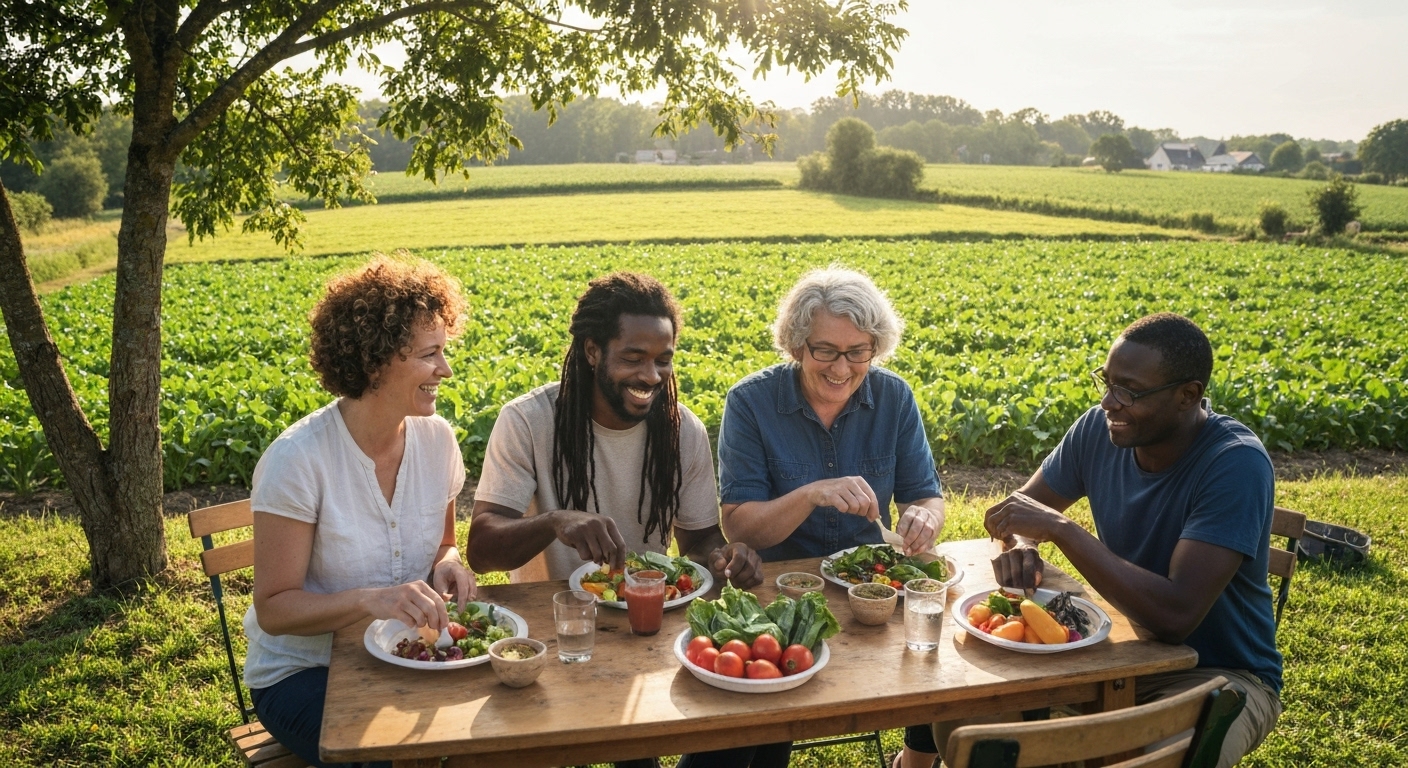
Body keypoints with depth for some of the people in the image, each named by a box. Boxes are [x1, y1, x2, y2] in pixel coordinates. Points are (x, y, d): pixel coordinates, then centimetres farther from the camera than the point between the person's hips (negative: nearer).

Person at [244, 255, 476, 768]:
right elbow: (273, 609, -17)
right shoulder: (298, 460, -21)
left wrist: (446, 567, -13)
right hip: (303, 670, -4)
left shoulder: (436, 439, -6)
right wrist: (370, 599, -34)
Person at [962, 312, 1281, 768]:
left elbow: (1176, 616, -36)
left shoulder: (1237, 465, -26)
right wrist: (1020, 545, -18)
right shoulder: (1101, 428, -9)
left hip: (1219, 675, -5)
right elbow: (1025, 506, 6)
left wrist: (1058, 527, -33)